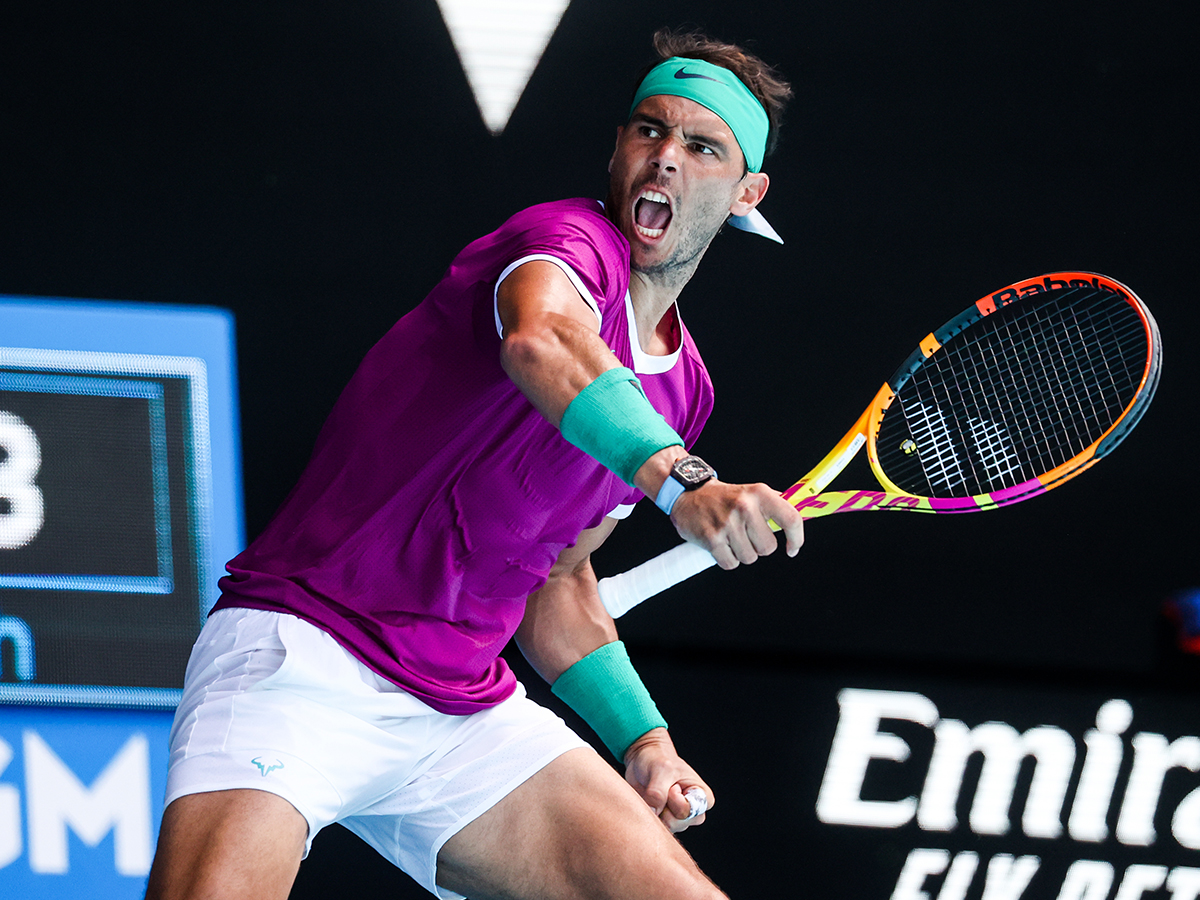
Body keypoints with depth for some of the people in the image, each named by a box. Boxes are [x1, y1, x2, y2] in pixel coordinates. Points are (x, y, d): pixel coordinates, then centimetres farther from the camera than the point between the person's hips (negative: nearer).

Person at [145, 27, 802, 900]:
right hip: (302, 649, -8)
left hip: (465, 712, 8)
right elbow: (542, 344, -36)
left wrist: (642, 738, 12)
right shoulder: (571, 239, -9)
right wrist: (678, 477, -52)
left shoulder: (682, 389, 15)